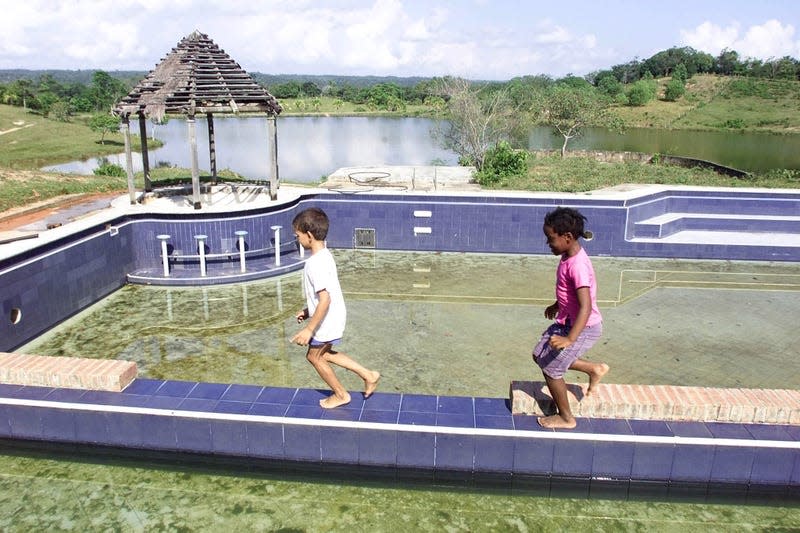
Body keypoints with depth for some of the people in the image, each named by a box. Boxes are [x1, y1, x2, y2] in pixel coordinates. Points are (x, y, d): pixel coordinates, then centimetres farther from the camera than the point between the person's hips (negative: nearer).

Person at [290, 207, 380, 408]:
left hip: (327, 320, -9)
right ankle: (368, 375, 25)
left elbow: (325, 299, -30)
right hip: (334, 315, 9)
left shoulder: (315, 263, -27)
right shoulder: (325, 254, 4)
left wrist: (309, 329, -24)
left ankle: (341, 394, 29)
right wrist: (308, 311, 21)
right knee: (322, 353, 24)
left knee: (315, 356, 13)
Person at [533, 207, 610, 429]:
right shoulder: (568, 255, -1)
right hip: (567, 321, 9)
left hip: (583, 327, -9)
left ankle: (566, 418, 22)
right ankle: (594, 369, 27)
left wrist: (570, 339, -39)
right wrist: (557, 305, 30)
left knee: (550, 368, 1)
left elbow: (586, 307, -35)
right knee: (540, 356, 17)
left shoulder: (577, 265, -30)